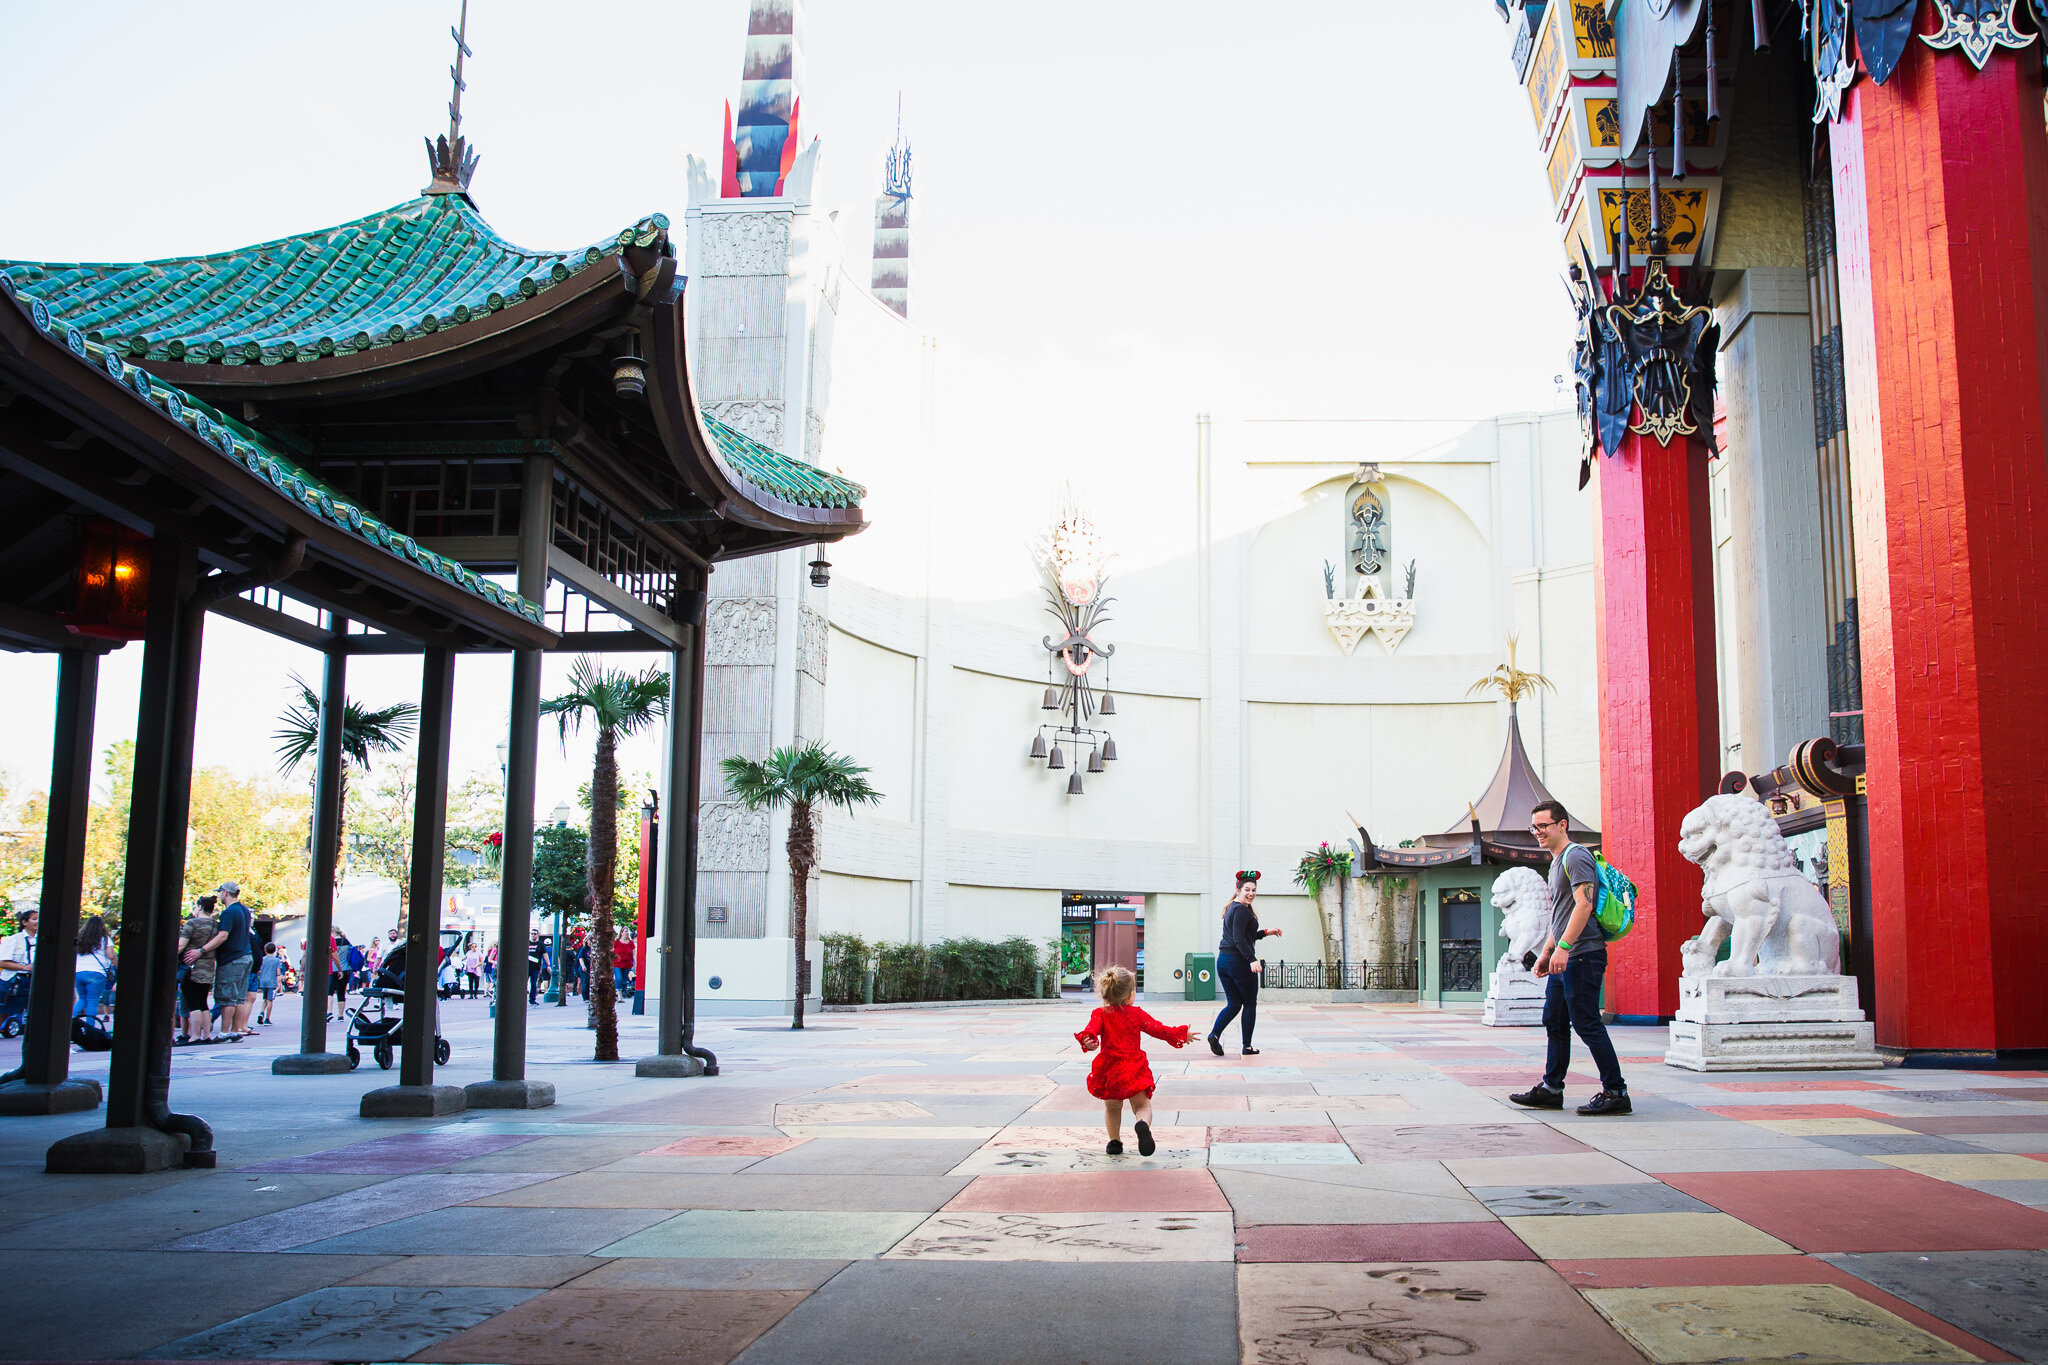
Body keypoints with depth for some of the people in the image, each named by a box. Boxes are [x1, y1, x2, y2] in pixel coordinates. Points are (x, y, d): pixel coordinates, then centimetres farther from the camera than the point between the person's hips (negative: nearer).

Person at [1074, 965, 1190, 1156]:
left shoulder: (1100, 1014, 0)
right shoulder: (1137, 1014, 2)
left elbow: (1091, 1031, -20)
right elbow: (1159, 1030, 8)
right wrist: (1181, 1034, 20)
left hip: (1109, 1071, 1)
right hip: (1135, 1070, -1)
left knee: (1111, 1107, 22)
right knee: (1142, 1104, 5)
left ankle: (1114, 1141, 20)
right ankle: (1143, 1125, -27)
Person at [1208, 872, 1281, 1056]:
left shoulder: (1231, 908, 18)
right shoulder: (1242, 910, -12)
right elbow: (1239, 938, -23)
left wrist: (1265, 932, 26)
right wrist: (1252, 959, -29)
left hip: (1223, 959, 9)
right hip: (1239, 961, -9)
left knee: (1234, 1004, 13)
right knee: (1250, 1004, 5)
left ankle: (1215, 1034, -6)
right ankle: (1247, 1046, 8)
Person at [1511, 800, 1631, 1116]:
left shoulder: (1575, 856, -10)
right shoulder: (1557, 862, 22)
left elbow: (1584, 904, -21)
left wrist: (1563, 947, -26)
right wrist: (1546, 952, 23)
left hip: (1582, 955, -11)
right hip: (1564, 958, 11)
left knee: (1587, 1024, -9)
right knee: (1555, 1022, 13)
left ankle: (1616, 1093, -4)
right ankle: (1551, 1089, 20)